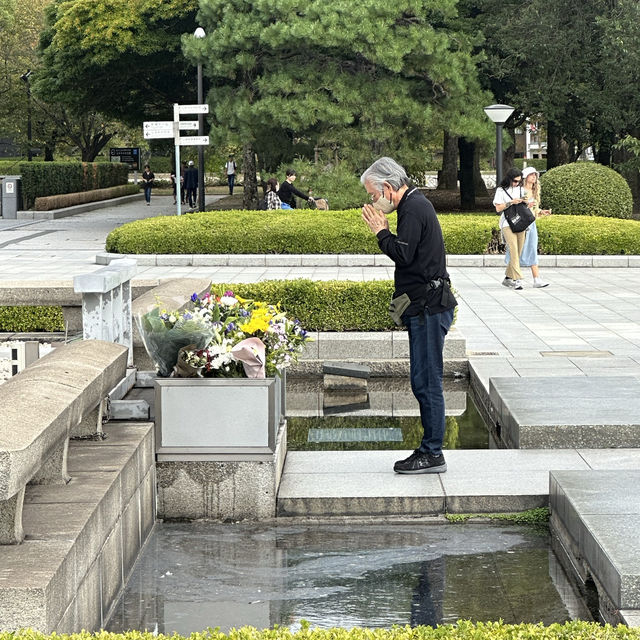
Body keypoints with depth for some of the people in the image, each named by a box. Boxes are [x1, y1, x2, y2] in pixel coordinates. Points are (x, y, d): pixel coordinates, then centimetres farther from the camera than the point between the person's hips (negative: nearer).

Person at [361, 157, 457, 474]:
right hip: (424, 308, 11)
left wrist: (381, 232, -9)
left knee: (426, 382, -6)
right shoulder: (415, 204, 18)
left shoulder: (414, 209, -14)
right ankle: (429, 450, 18)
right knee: (423, 382, 13)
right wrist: (384, 231, 9)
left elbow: (403, 254, -22)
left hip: (428, 308, -11)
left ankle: (432, 454, -2)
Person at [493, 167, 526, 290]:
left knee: (518, 252, 4)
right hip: (508, 224, -6)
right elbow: (498, 208, -4)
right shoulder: (501, 190, 1)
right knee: (514, 251, -15)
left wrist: (524, 202, 2)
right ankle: (517, 280, -19)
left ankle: (508, 278, 15)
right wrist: (511, 202, -14)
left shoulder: (520, 189, 16)